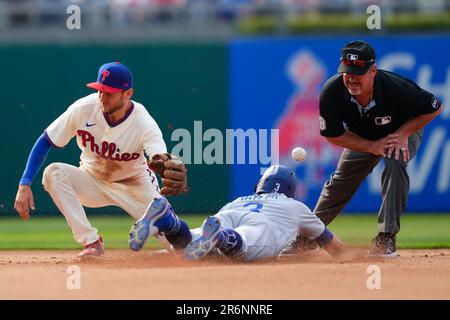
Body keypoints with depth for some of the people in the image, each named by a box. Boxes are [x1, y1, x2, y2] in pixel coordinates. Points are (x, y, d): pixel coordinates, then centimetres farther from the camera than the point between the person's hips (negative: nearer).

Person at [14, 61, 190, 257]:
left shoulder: (145, 125, -26)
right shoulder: (83, 109, -21)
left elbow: (159, 157, -45)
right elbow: (44, 143, -14)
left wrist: (167, 164, -71)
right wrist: (24, 184, -24)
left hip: (134, 184, -2)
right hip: (92, 181, 2)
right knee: (53, 173, -27)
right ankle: (92, 242, -22)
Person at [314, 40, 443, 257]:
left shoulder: (396, 88, -40)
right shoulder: (332, 91, -34)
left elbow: (434, 108, -23)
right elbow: (333, 135, -19)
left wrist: (402, 133, -30)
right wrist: (372, 147, -29)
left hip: (406, 128, -3)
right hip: (363, 139, 3)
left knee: (395, 162, -30)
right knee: (340, 182, 6)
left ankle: (387, 237, -26)